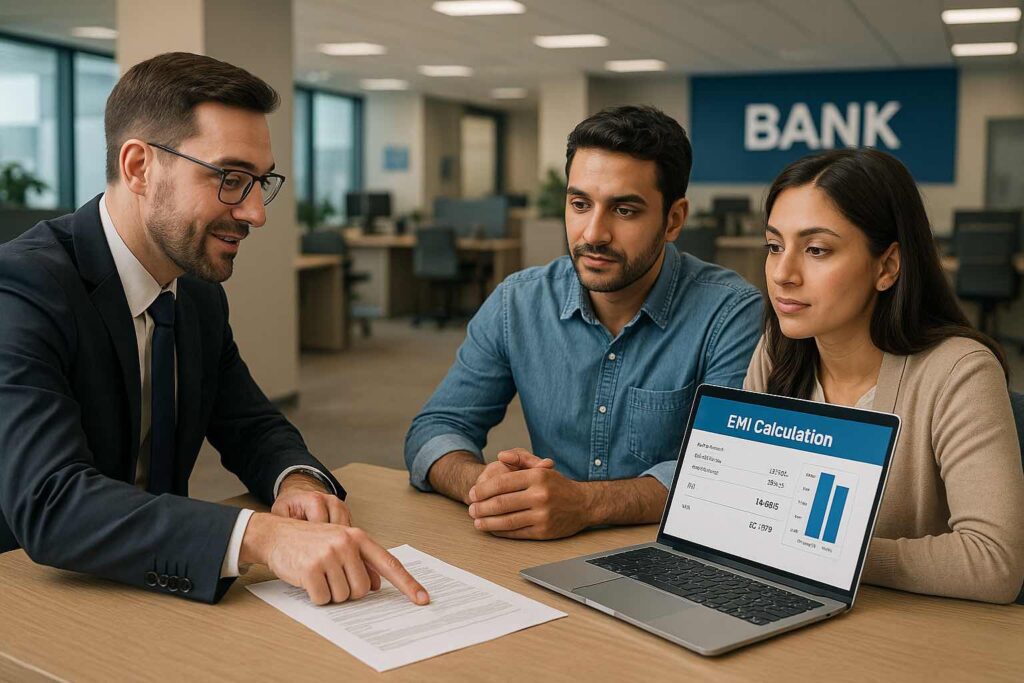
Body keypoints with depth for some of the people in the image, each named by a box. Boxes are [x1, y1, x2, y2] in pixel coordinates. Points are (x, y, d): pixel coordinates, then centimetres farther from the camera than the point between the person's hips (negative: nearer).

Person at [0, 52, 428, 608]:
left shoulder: (201, 294, 3)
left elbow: (250, 428, 12)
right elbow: (48, 503, -31)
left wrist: (296, 480, -11)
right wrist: (262, 536, -41)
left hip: (150, 589, 7)